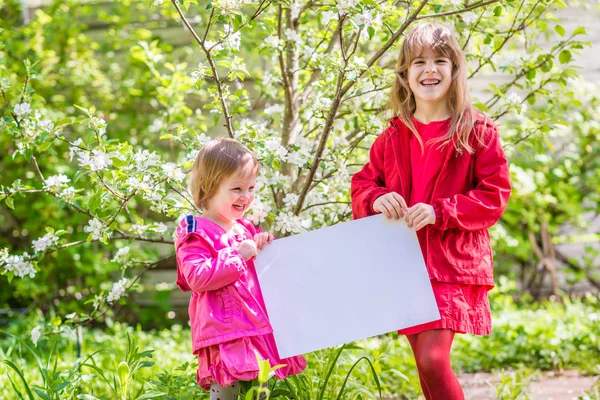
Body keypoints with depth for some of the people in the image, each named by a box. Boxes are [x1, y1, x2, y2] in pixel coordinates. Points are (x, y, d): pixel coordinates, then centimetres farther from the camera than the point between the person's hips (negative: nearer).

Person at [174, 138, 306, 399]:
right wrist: (238, 255, -19)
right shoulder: (196, 233, -6)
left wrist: (265, 247, 9)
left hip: (259, 331, 8)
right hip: (225, 335, -8)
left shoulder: (246, 229, 17)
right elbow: (196, 277, -21)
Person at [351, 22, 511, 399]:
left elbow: (495, 194, -7)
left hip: (453, 265, -5)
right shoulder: (393, 137, 10)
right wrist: (376, 198, -9)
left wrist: (439, 212, -18)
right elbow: (362, 185, 15)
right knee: (427, 363, 10)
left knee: (432, 359, -16)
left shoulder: (478, 131, -3)